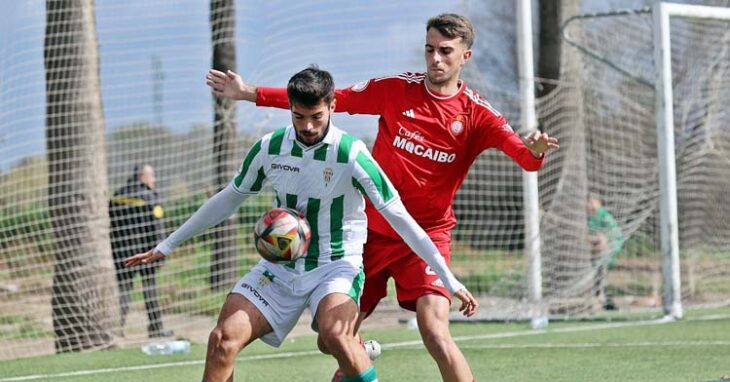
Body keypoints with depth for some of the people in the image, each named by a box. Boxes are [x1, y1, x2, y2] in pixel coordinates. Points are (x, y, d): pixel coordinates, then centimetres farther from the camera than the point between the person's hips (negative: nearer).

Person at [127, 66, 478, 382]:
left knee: (335, 334, -34)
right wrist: (166, 246, 16)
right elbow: (228, 200, 13)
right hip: (280, 265, 4)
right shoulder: (269, 148, -3)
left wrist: (450, 281, -15)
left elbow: (400, 218, -13)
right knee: (224, 338, -16)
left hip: (336, 264, -4)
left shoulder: (350, 154, -15)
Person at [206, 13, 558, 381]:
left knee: (435, 332, -23)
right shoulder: (396, 89, -3)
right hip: (372, 229, 3)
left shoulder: (477, 114, -8)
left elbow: (522, 153, -21)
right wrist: (250, 93, -1)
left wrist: (533, 149, -46)